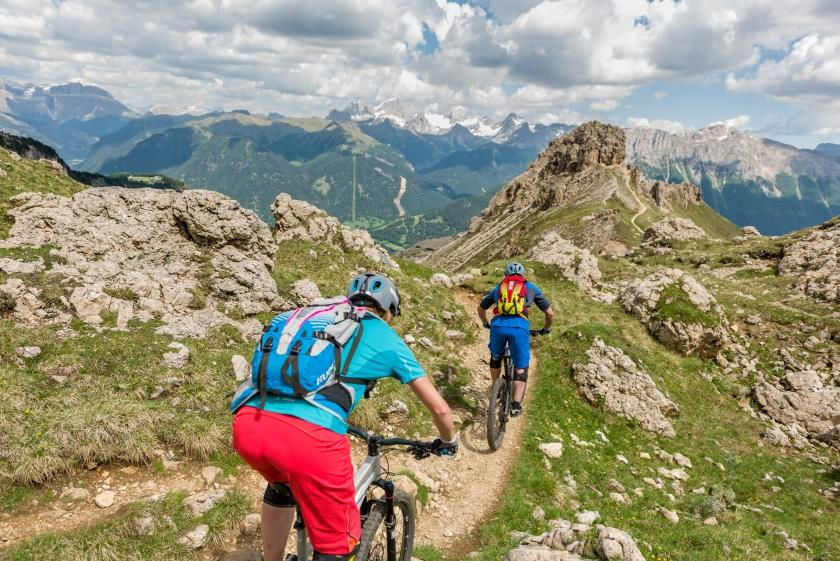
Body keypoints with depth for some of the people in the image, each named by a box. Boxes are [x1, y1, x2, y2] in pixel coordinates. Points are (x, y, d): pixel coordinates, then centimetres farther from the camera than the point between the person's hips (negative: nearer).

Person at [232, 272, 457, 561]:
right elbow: (440, 408, 23)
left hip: (248, 425, 6)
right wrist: (448, 442, 44)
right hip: (310, 437, -5)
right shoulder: (386, 337, 20)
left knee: (283, 485, 38)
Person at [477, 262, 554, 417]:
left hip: (498, 325, 2)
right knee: (521, 369, 10)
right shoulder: (531, 287, 24)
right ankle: (516, 404, -5)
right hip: (520, 327, -1)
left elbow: (481, 309, 41)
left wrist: (486, 324, 59)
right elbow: (550, 313, 23)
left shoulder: (498, 287, 29)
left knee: (495, 358, 30)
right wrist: (546, 329, 42)